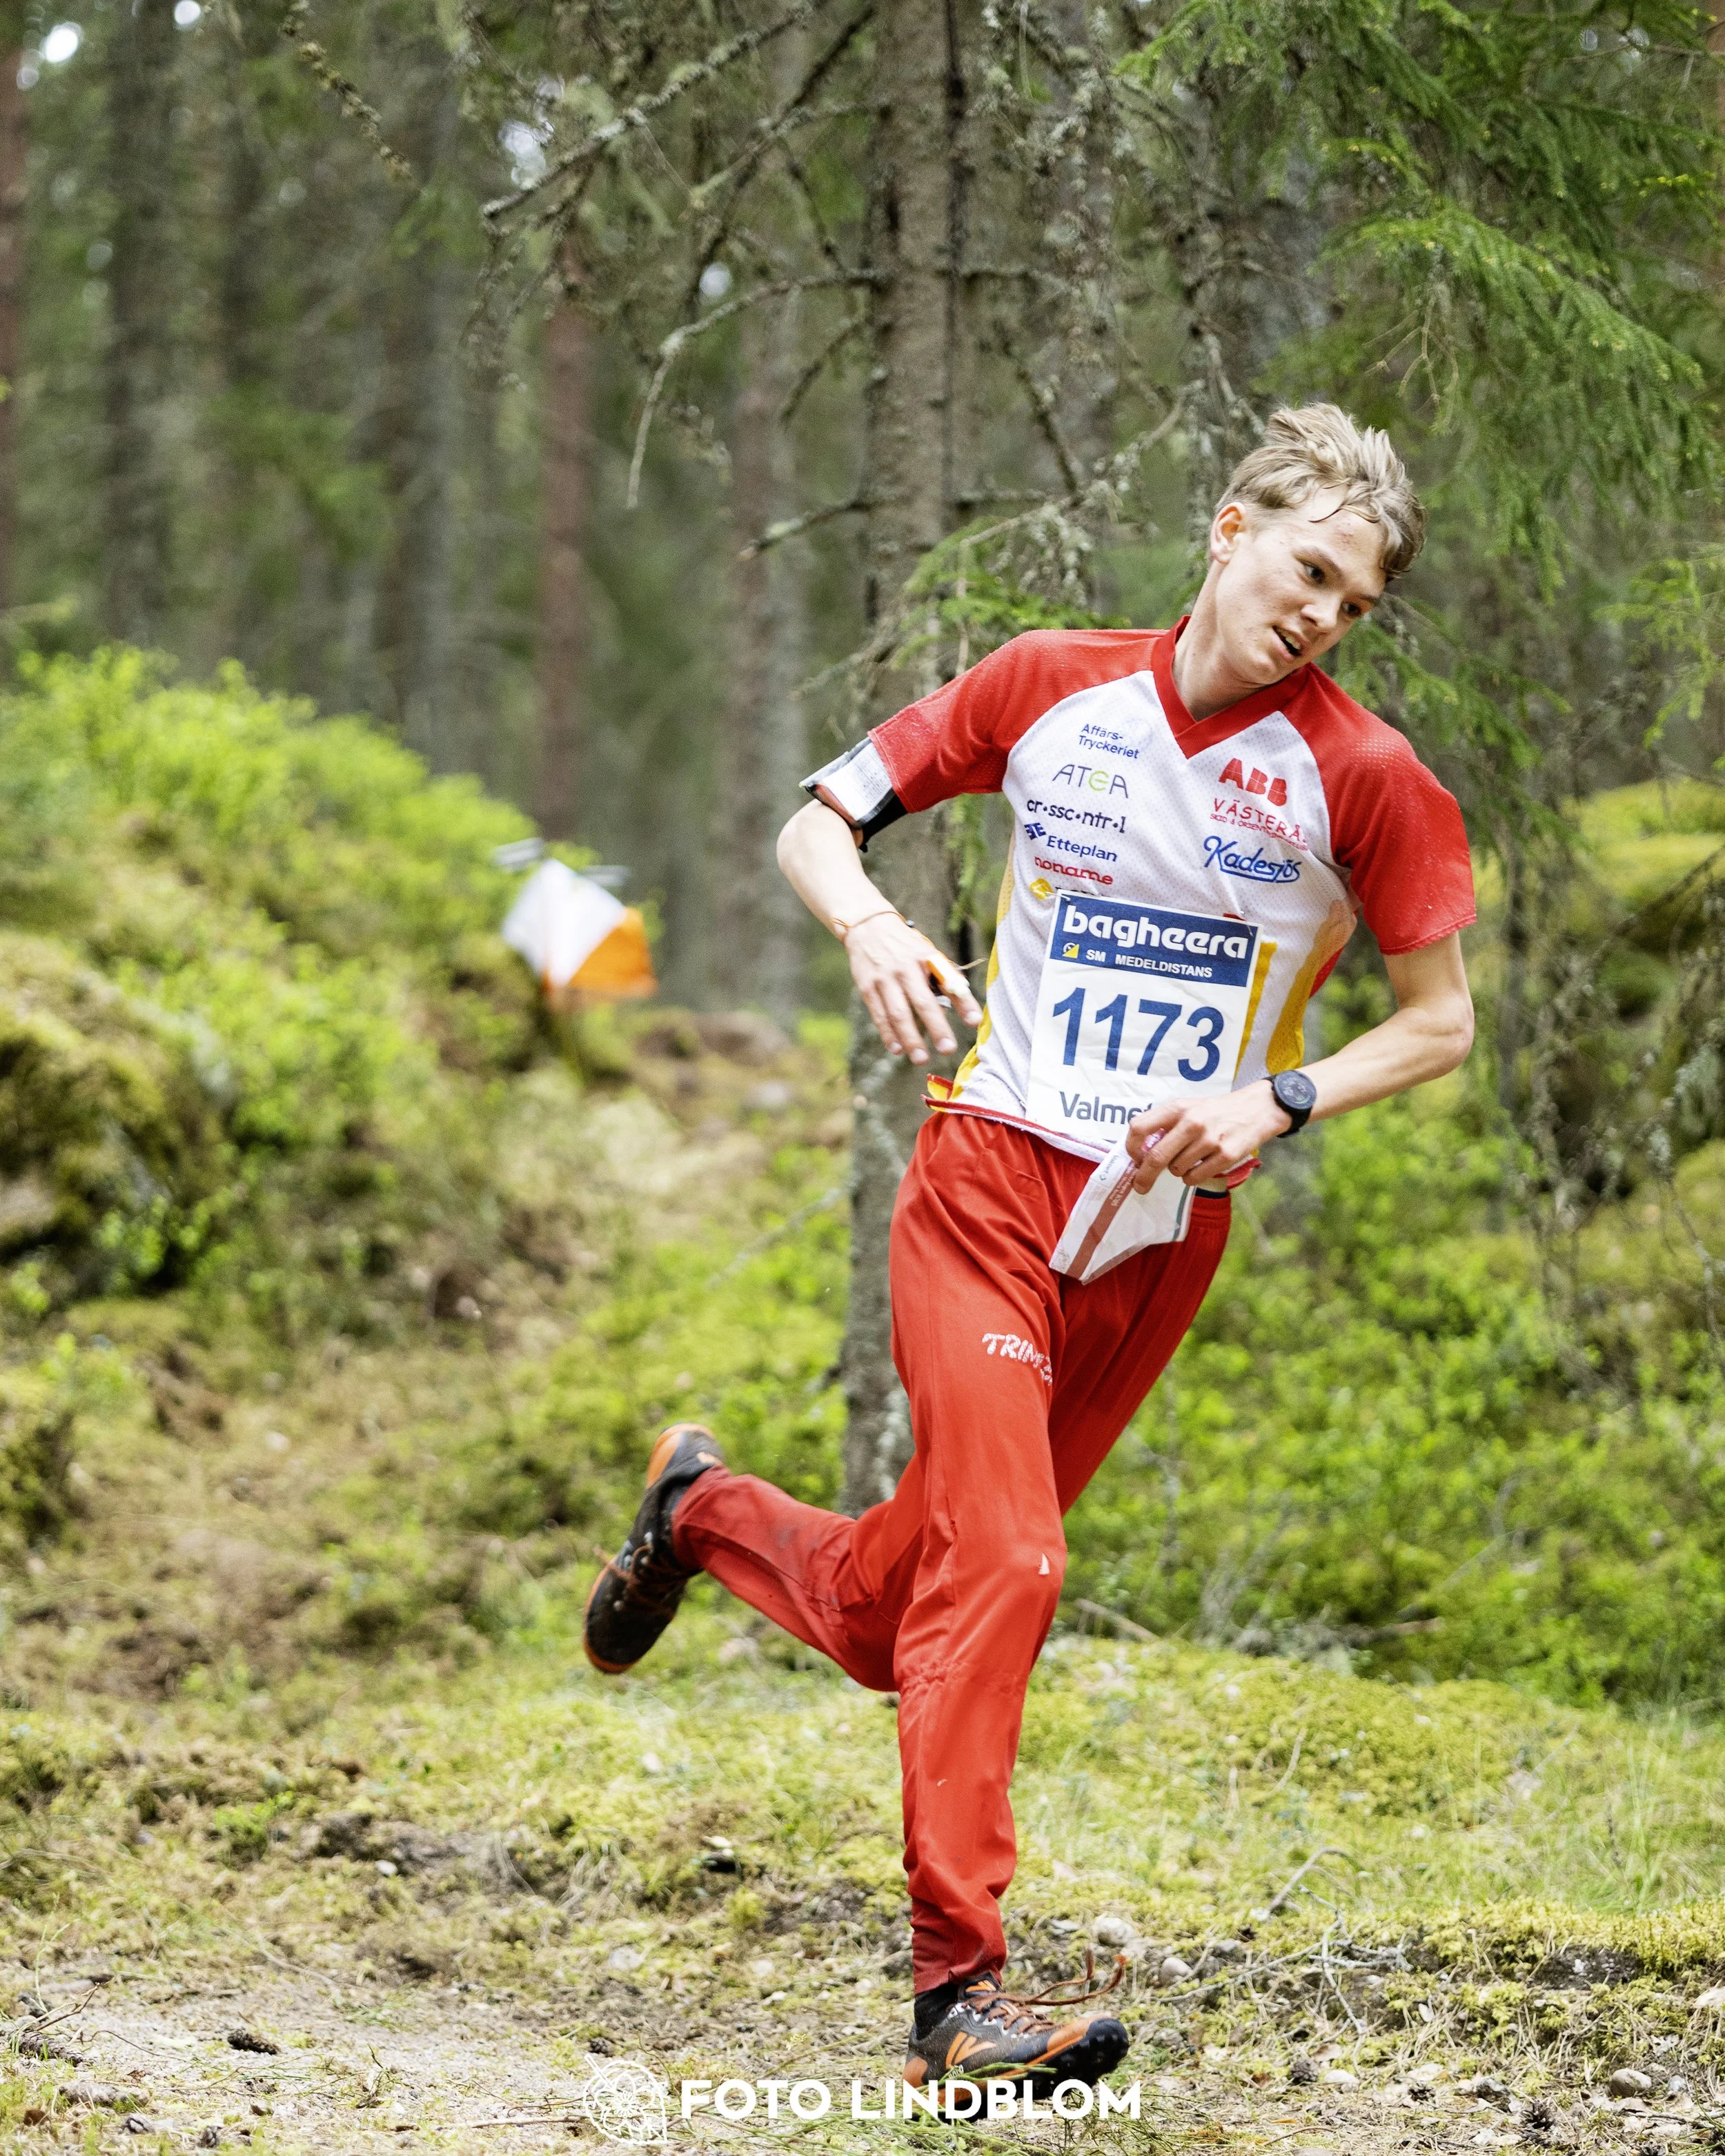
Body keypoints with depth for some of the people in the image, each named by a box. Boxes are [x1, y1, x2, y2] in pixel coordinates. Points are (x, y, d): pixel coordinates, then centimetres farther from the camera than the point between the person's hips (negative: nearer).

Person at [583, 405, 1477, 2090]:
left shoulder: (1363, 777, -2)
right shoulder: (1052, 687, 1)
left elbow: (1441, 1020, 5)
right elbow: (816, 821, 9)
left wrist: (1279, 1103, -12)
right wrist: (870, 925, -13)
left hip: (1167, 1230, 2)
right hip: (994, 1173, -2)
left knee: (886, 1622, 7)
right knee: (1002, 1558, -20)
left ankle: (704, 1511, 39)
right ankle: (956, 1984, -16)